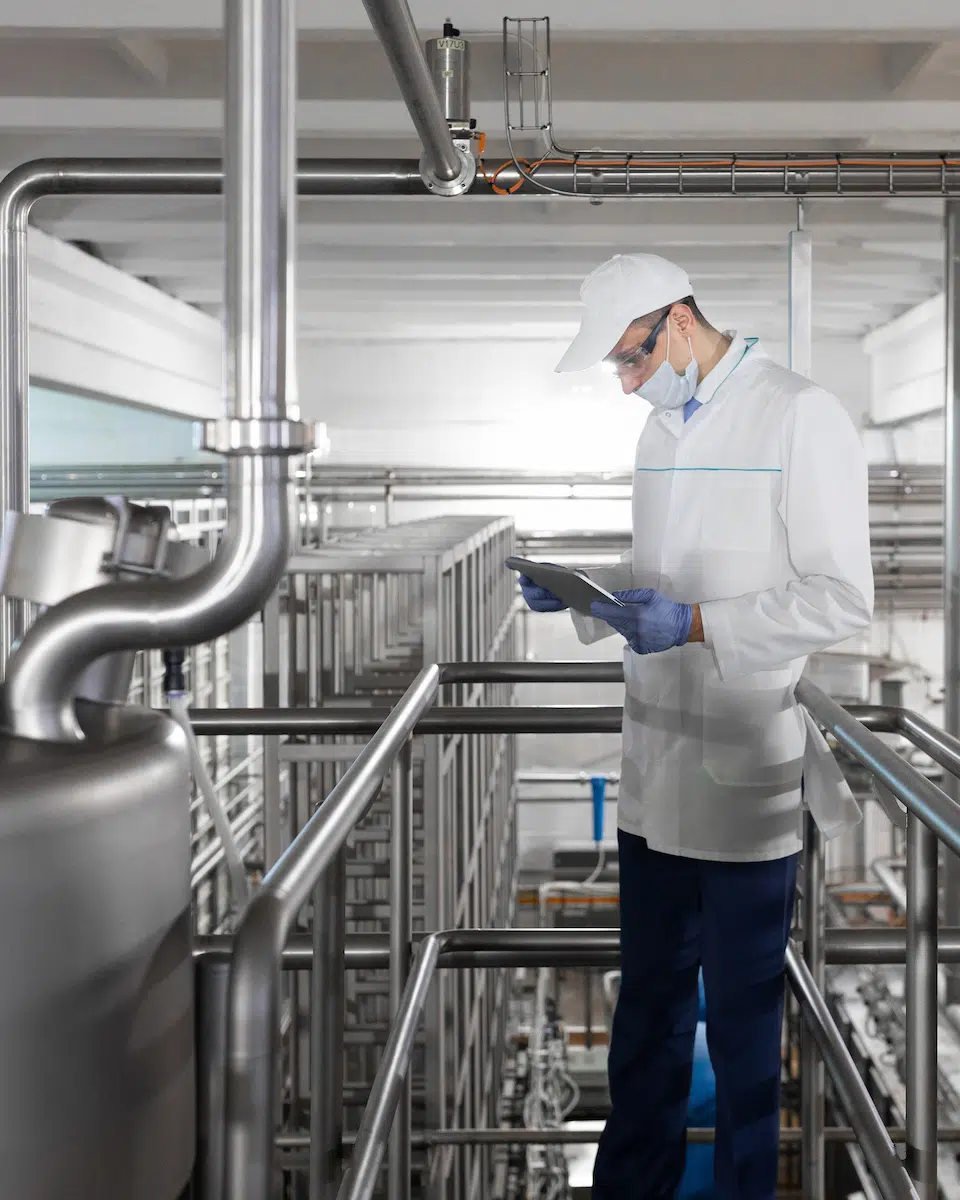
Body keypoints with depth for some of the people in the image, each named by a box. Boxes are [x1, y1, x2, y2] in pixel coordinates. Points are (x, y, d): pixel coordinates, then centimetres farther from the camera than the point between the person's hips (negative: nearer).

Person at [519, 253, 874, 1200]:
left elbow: (842, 600, -16)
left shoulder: (799, 418, -12)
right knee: (647, 1009, 17)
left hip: (749, 782, -7)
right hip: (656, 773, 7)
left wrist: (693, 623, -22)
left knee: (742, 1020, 7)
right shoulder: (663, 427, 13)